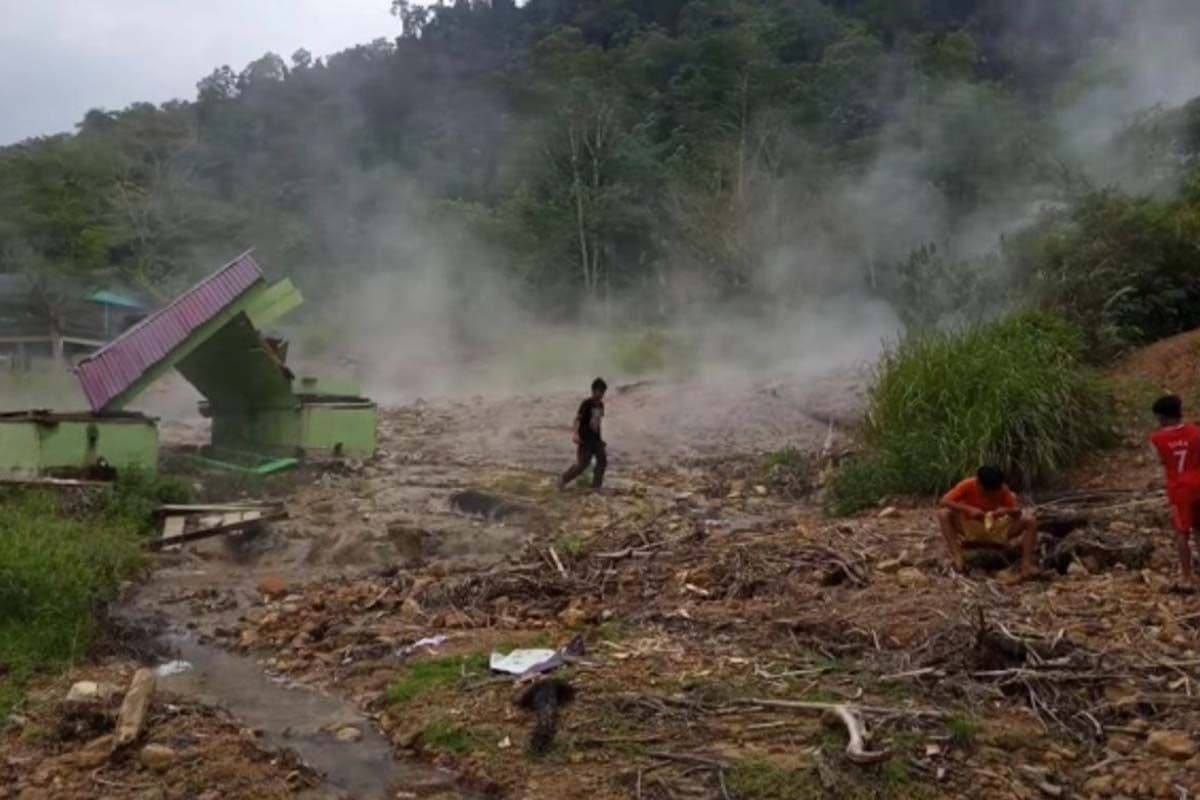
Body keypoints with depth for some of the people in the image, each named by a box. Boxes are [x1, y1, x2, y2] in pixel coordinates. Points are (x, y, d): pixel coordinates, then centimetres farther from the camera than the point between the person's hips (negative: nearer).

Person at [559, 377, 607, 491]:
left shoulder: (600, 405, 9)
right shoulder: (586, 404, -13)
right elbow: (578, 418, -21)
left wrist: (601, 439, 22)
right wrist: (576, 434, -34)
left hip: (596, 439, 7)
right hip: (585, 439, -7)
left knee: (602, 460, -4)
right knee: (582, 464, -5)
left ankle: (596, 486, 4)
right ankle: (563, 479, 14)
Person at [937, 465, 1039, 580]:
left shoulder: (1002, 489, -15)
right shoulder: (968, 485, -20)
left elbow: (1017, 510, -14)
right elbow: (944, 501, -29)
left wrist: (1007, 511, -36)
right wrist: (968, 509, -41)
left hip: (995, 530, 2)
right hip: (970, 529, -2)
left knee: (1030, 520, -18)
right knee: (943, 513, -30)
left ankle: (1026, 564, -20)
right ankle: (957, 556, -32)